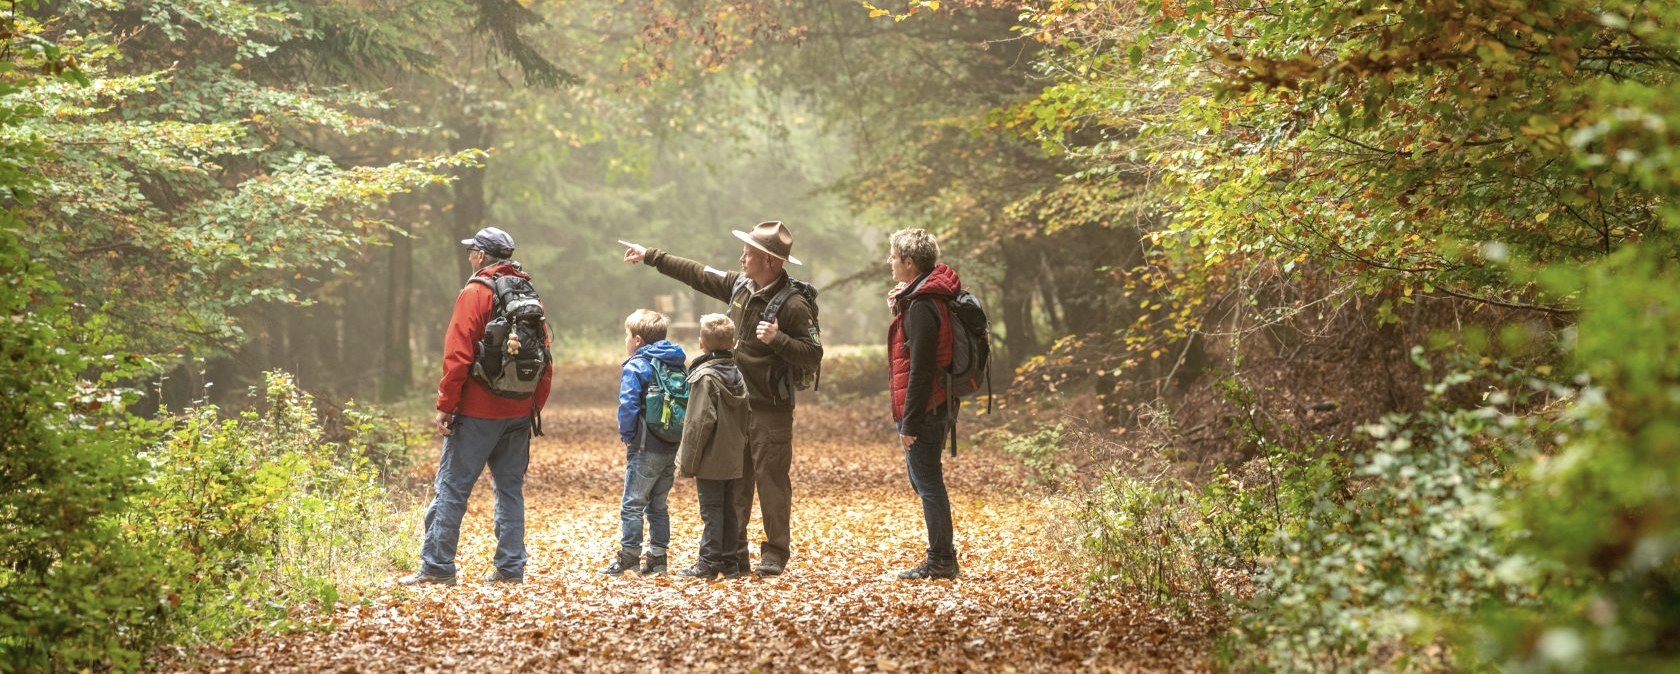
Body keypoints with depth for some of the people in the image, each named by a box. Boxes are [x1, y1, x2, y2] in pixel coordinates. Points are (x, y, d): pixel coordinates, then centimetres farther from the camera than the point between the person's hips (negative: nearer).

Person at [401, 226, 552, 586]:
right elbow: (545, 358, 12)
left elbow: (457, 356, -14)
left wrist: (445, 405, -10)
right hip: (520, 412, 6)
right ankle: (511, 567, 10)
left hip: (478, 412, -6)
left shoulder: (475, 292, -8)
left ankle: (437, 566, -2)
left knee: (451, 487, -2)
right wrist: (536, 406, 18)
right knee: (510, 489, 12)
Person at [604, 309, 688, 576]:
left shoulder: (635, 367, -9)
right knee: (658, 504, 15)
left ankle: (628, 556, 0)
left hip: (646, 449, -7)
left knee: (632, 504, 0)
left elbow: (628, 406, -17)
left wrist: (627, 436, -4)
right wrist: (679, 436, 13)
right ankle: (658, 557, 14)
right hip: (672, 448, 7)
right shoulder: (678, 365, 11)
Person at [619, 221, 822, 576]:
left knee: (772, 480, -3)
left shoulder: (793, 305, -17)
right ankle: (733, 552, 18)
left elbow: (813, 355, -17)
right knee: (735, 480, 11)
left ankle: (776, 554, 6)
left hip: (770, 409, -8)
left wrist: (778, 339, -30)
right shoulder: (741, 285, 6)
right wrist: (651, 256, 23)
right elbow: (699, 275, 19)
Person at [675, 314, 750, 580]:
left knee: (711, 510, -3)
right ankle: (729, 562, 16)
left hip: (711, 460, -7)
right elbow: (744, 419, 13)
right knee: (729, 510, 12)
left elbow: (699, 423, -18)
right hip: (733, 458, 7)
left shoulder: (705, 376, -15)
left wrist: (688, 463, -13)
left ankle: (709, 563, -1)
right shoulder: (738, 375, 8)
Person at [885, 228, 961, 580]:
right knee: (923, 481, 17)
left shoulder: (921, 307, -19)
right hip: (936, 405, 10)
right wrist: (902, 303, 9)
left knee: (928, 483, -3)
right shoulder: (930, 296, 12)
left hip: (923, 409, -10)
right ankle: (942, 554, 24)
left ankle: (941, 561, 3)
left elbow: (920, 370, -22)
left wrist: (909, 422, -19)